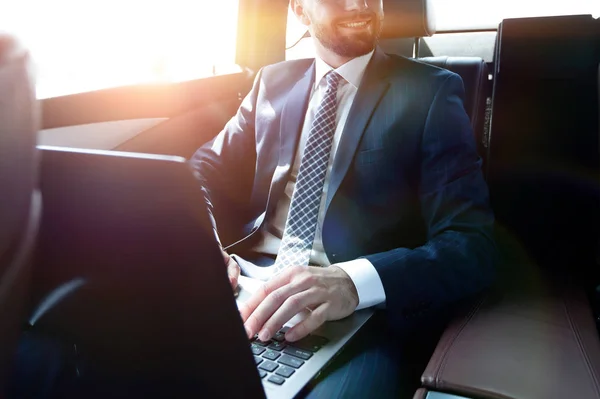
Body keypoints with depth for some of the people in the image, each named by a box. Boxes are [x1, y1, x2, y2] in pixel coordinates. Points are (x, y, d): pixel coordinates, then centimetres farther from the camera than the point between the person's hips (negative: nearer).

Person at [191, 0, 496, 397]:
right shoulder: (273, 82, 13)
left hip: (355, 314, -3)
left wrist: (355, 280, -27)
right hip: (243, 288, 4)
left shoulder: (429, 92, 1)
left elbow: (473, 243, -8)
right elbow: (205, 171, 12)